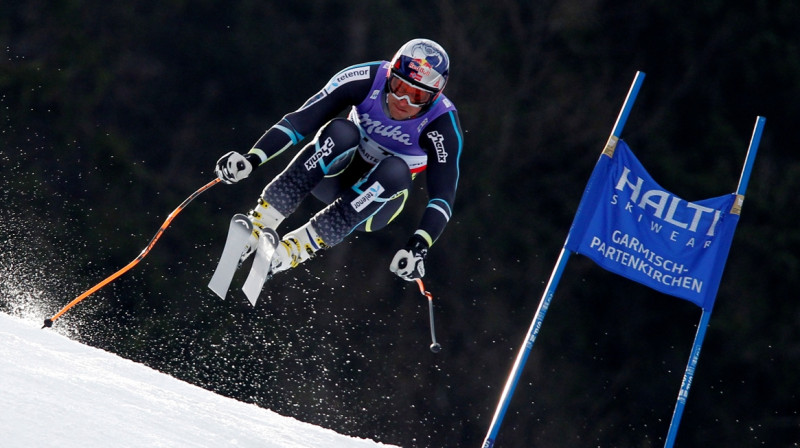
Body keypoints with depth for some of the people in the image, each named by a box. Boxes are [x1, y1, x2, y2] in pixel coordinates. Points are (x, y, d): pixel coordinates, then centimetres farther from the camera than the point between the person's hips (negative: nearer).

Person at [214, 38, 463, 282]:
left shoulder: (443, 125, -23)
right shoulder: (366, 80, -21)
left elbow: (443, 196, -30)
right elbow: (300, 121, -22)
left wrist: (418, 247, -47)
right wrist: (251, 160, -35)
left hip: (377, 202, -1)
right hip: (335, 177, 1)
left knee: (396, 170, -36)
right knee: (342, 131, -32)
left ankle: (298, 247, -38)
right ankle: (261, 221, -36)